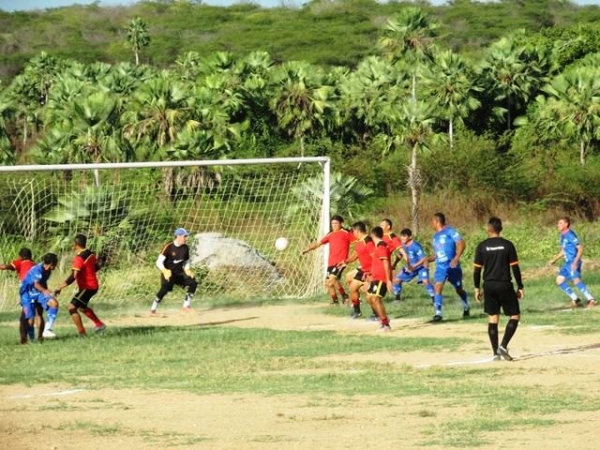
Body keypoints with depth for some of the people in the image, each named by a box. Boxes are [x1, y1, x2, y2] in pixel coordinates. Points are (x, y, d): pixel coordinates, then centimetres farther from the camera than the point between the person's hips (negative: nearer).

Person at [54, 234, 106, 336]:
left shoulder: (79, 258, -25)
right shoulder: (90, 254, 1)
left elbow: (73, 277, -32)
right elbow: (98, 266, 18)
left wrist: (60, 288, -31)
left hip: (87, 287, -9)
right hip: (93, 285, 9)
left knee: (72, 307, -12)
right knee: (82, 307, 30)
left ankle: (82, 333, -12)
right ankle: (99, 324, 42)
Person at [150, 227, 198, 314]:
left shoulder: (185, 248, 1)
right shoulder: (169, 247, -16)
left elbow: (187, 262, 16)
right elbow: (159, 262, -17)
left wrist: (187, 270, -5)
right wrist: (164, 271, -35)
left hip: (180, 273, 6)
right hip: (168, 273, -6)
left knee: (193, 283, -12)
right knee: (165, 288, -29)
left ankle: (186, 305, 1)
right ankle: (153, 308, -16)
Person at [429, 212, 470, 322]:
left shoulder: (449, 231, -8)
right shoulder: (435, 236, 15)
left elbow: (461, 243, -17)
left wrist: (456, 258, -28)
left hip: (452, 266, -5)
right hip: (440, 267, 5)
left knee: (459, 289, 12)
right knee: (437, 287, -17)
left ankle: (466, 307, 37)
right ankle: (438, 313, -20)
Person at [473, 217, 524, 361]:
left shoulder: (482, 246, 0)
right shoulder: (507, 245, -4)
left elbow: (477, 269, 0)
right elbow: (515, 267, -4)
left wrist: (477, 288, 11)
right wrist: (520, 287, 3)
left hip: (489, 286, 2)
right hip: (504, 285, -2)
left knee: (493, 319, 8)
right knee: (515, 316, 7)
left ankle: (496, 352, 5)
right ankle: (503, 346, -10)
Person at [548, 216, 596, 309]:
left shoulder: (570, 235, -13)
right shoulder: (562, 236, 16)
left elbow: (580, 248, -18)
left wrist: (575, 262, -26)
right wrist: (555, 259, 24)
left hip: (573, 263, -10)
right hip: (567, 263, 10)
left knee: (576, 280, -27)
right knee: (559, 280, 10)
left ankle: (591, 300, -29)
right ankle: (575, 299, 14)